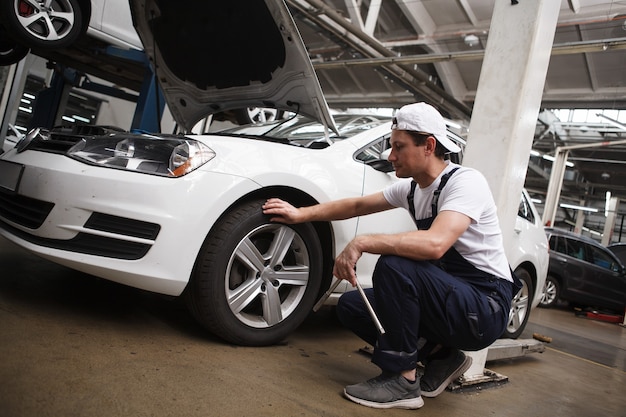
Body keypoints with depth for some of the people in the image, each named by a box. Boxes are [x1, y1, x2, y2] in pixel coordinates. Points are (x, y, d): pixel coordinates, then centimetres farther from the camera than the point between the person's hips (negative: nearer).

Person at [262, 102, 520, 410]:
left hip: (486, 307, -8)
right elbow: (358, 205, 16)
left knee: (394, 265, -31)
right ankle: (441, 358, 8)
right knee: (350, 306, 2)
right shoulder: (410, 188, 5)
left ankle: (402, 380, -15)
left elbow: (435, 243, -37)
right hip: (450, 296, 8)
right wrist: (302, 214, 11)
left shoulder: (464, 181, -20)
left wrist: (361, 243, -32)